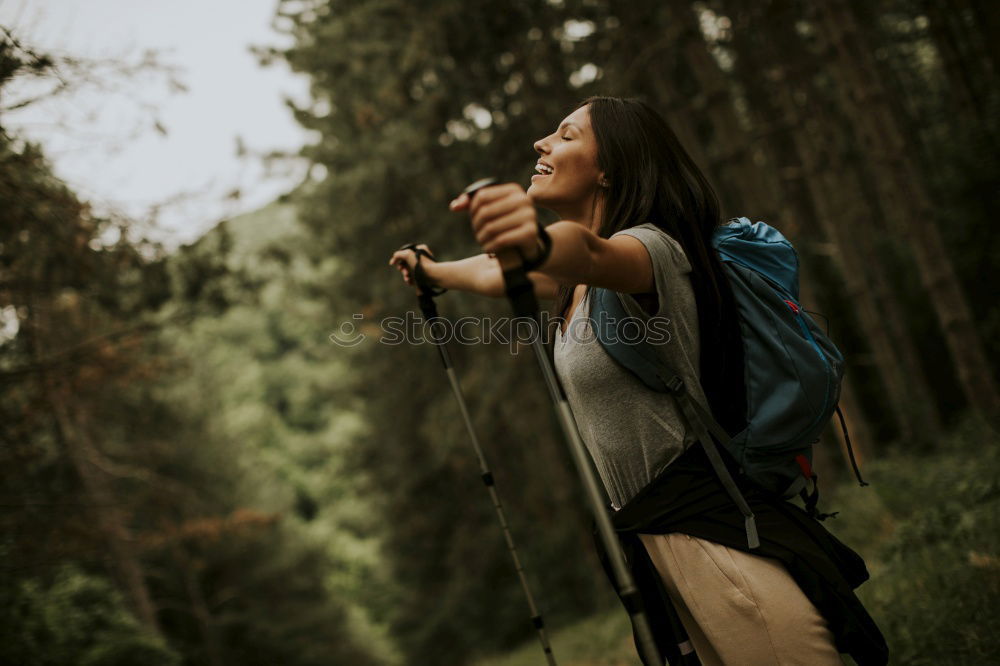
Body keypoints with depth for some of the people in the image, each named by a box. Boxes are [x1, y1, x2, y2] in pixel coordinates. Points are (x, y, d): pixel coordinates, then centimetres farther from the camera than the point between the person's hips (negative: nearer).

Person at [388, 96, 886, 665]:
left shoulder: (653, 249, -15)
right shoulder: (576, 284, 13)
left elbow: (588, 251, -39)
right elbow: (496, 272, 32)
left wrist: (540, 240, -59)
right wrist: (432, 270, 47)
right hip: (655, 533, 9)